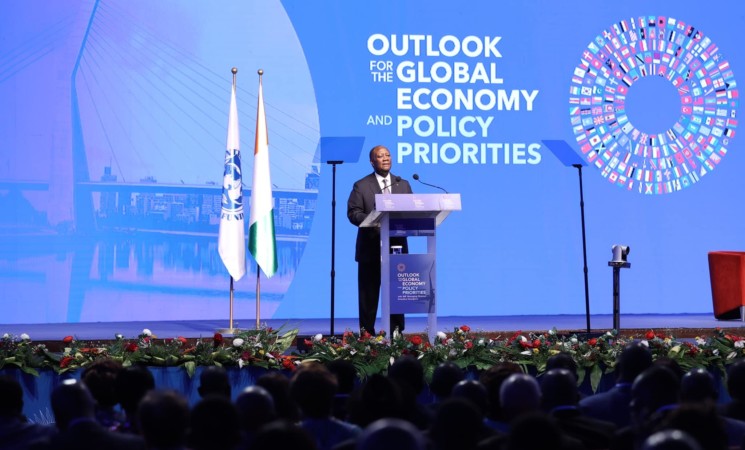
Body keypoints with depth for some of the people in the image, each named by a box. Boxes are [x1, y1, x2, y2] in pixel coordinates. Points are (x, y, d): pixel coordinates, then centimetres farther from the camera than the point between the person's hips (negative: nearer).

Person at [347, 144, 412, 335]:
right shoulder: (361, 186, 2)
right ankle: (367, 334, 9)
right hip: (370, 249, -3)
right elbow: (353, 213, -6)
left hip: (397, 248, 3)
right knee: (368, 296, 2)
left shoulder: (403, 184, 14)